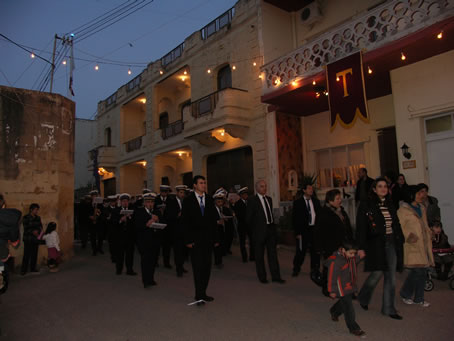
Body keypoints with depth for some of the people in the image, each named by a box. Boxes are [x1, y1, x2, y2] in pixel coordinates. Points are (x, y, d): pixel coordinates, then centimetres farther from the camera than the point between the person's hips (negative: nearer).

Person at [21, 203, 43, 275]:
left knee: (34, 254, 8)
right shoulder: (26, 217, -6)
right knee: (27, 254, -5)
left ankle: (33, 268, 17)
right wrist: (33, 232, -20)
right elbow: (26, 228, -10)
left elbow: (40, 226, 8)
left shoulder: (38, 218, 10)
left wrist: (37, 231, -11)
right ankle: (23, 270, 4)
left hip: (36, 239, 5)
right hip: (28, 239, -5)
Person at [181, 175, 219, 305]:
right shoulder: (188, 200, -1)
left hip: (208, 239, 4)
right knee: (198, 267, -7)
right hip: (195, 239, -4)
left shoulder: (209, 200, 10)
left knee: (207, 267, 7)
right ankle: (199, 295, -1)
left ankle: (202, 293, 18)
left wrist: (216, 238, 8)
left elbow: (213, 220, 12)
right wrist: (188, 240, -10)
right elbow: (185, 221, -4)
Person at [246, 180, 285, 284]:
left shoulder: (269, 199, 11)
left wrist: (273, 225, 8)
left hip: (271, 229, 6)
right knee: (259, 255, 7)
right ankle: (262, 277, 20)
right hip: (260, 231, -5)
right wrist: (255, 228, -2)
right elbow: (248, 218, -7)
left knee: (273, 254, 8)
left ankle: (275, 276, 16)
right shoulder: (252, 200, -9)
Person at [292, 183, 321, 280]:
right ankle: (296, 269, 29)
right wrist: (297, 232, -9)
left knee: (315, 251, 6)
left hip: (314, 229, 3)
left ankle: (315, 271, 21)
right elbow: (294, 219, -4)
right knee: (301, 251, 6)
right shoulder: (298, 202, -3)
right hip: (303, 230, -3)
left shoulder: (316, 201, 9)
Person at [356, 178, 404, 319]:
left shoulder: (390, 204, 11)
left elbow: (396, 224, 18)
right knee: (377, 273, -4)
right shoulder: (366, 205, -7)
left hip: (391, 244, 6)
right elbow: (361, 228, -10)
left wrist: (400, 241, 12)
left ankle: (388, 308, 22)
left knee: (391, 277, 8)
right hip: (376, 245, -6)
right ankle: (363, 298, 24)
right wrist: (361, 248, -15)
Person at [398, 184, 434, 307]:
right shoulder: (403, 210, -10)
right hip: (412, 246, -7)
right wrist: (408, 237, -22)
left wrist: (429, 235, 11)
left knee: (423, 272, 9)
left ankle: (418, 298, 25)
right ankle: (405, 294, 10)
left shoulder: (422, 208, 15)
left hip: (424, 245, 7)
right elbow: (399, 228, -11)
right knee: (417, 271, -11)